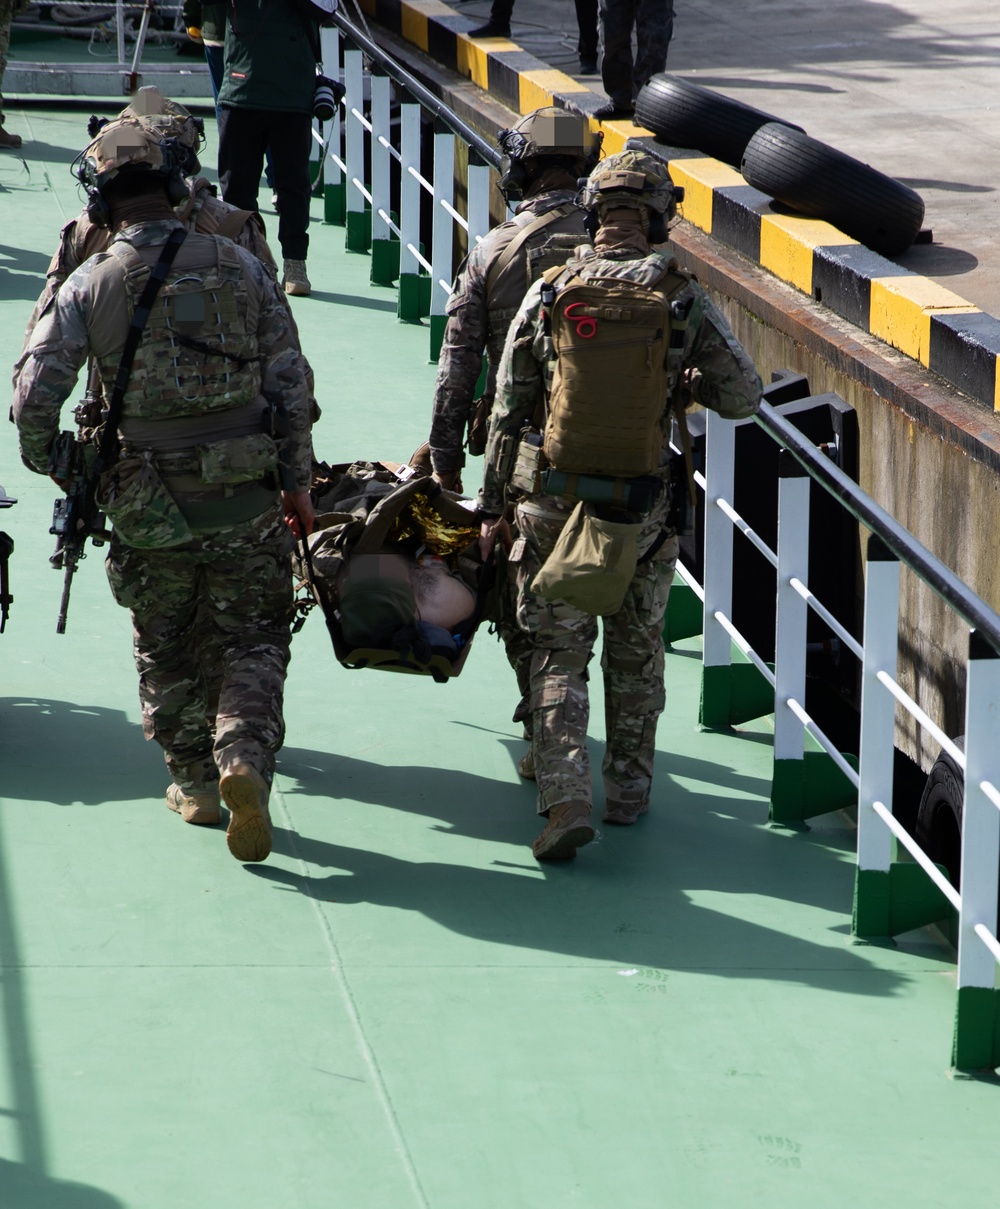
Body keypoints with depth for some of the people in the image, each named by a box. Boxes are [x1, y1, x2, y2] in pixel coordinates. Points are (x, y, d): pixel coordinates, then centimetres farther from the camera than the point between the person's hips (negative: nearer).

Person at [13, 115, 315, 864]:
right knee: (253, 640, 10)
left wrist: (51, 466, 11)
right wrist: (298, 483, 11)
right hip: (244, 495, 0)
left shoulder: (89, 285, -6)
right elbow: (290, 383, 1)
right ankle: (245, 759, -12)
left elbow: (34, 394, -9)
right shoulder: (239, 268, -1)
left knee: (168, 652, 18)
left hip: (147, 505, 0)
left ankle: (195, 783, 26)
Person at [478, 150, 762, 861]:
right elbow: (744, 397, -1)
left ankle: (565, 799, -9)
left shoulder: (548, 295, -6)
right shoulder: (683, 301, -8)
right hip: (642, 508, 0)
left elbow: (507, 410, -1)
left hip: (550, 501, 0)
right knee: (636, 655, 19)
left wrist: (492, 507, 8)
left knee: (559, 656, 6)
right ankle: (628, 791, 28)